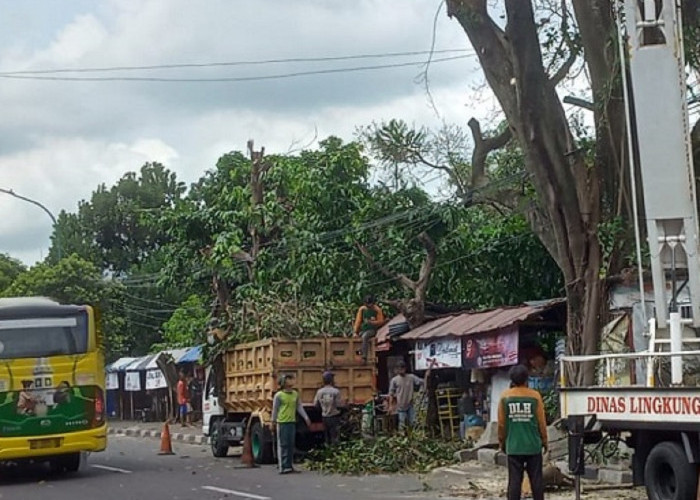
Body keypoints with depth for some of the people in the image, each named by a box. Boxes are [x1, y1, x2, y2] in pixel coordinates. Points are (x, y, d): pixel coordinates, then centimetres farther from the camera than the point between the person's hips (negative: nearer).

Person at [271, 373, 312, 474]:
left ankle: (289, 465, 16)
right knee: (283, 445, -5)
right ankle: (283, 467, -4)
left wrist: (306, 418, 6)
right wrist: (273, 421, 2)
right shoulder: (279, 395, -7)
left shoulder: (295, 394, 9)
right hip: (282, 422, -6)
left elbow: (299, 407, 12)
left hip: (292, 422, 6)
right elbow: (275, 409, -1)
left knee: (291, 445, 9)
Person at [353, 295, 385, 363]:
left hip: (372, 330, -5)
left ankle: (364, 357, -40)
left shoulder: (377, 310, -3)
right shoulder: (362, 309, 5)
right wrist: (356, 332, -1)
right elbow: (358, 321, 7)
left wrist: (371, 322, -17)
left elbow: (381, 321, 0)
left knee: (364, 336, -35)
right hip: (363, 329, 5)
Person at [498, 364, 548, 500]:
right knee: (536, 479, 7)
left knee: (514, 480, 2)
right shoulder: (535, 396, -5)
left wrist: (502, 441, 14)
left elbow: (501, 423, 0)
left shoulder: (505, 397, -2)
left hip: (513, 447, 1)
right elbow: (541, 422, -2)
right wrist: (544, 440, 11)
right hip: (533, 446, 0)